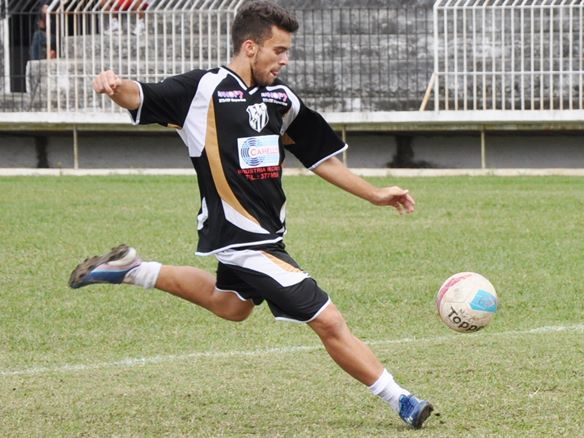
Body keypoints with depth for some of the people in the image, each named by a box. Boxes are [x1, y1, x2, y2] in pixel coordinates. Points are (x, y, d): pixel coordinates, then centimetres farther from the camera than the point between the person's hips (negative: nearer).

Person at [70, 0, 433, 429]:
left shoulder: (281, 97, 7)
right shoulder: (205, 89, -13)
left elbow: (319, 156, 16)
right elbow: (139, 96, -20)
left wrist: (375, 194, 16)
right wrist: (113, 84, -43)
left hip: (255, 232, 9)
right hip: (244, 242, -9)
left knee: (231, 306, 35)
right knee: (330, 323, -7)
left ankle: (133, 269, 41)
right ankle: (401, 401, 4)